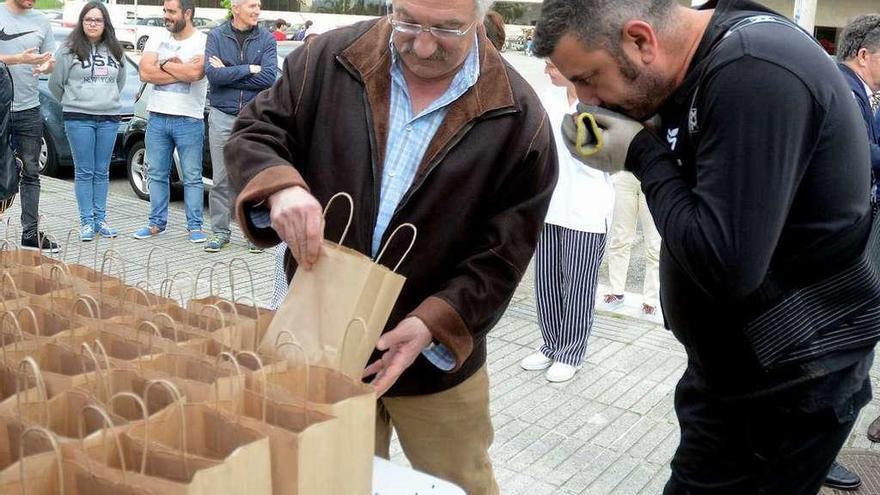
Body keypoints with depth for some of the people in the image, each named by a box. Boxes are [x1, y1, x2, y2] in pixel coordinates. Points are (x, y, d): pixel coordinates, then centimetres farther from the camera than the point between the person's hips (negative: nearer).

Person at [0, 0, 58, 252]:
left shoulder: (41, 21, 10)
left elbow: (51, 61, 14)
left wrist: (47, 65, -8)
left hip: (29, 108, 4)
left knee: (31, 173, 6)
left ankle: (31, 234, 12)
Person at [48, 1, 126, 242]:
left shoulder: (115, 51, 11)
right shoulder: (68, 50, -1)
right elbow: (55, 83, 5)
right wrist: (73, 104, 13)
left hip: (109, 118, 3)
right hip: (79, 119, -3)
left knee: (102, 172, 8)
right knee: (84, 172, -1)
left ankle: (100, 219, 14)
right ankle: (86, 222, 4)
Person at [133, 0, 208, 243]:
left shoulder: (203, 41, -3)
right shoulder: (157, 39, 9)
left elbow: (195, 72, -21)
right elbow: (145, 73, -5)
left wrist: (165, 64, -7)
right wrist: (181, 71, -10)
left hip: (189, 120, -4)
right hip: (157, 117, 4)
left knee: (192, 177, 1)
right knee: (157, 175, 10)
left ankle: (195, 226, 9)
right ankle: (157, 223, 20)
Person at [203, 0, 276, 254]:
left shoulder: (266, 39, 3)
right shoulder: (216, 36, 3)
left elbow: (269, 77, -11)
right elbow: (212, 73, -10)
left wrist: (228, 74, -9)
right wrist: (248, 69, -10)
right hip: (222, 115, 0)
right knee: (221, 179, 4)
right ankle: (219, 231, 13)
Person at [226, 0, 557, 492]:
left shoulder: (518, 119, -12)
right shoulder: (329, 60, -7)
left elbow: (502, 256, -11)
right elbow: (253, 133, -1)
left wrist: (433, 325, -23)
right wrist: (280, 187, -24)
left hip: (440, 359, -1)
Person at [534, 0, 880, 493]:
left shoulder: (755, 74, -27)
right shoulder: (694, 65, 1)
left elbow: (727, 266, -32)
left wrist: (643, 154, -21)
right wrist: (643, 149, -6)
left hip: (794, 378, -9)